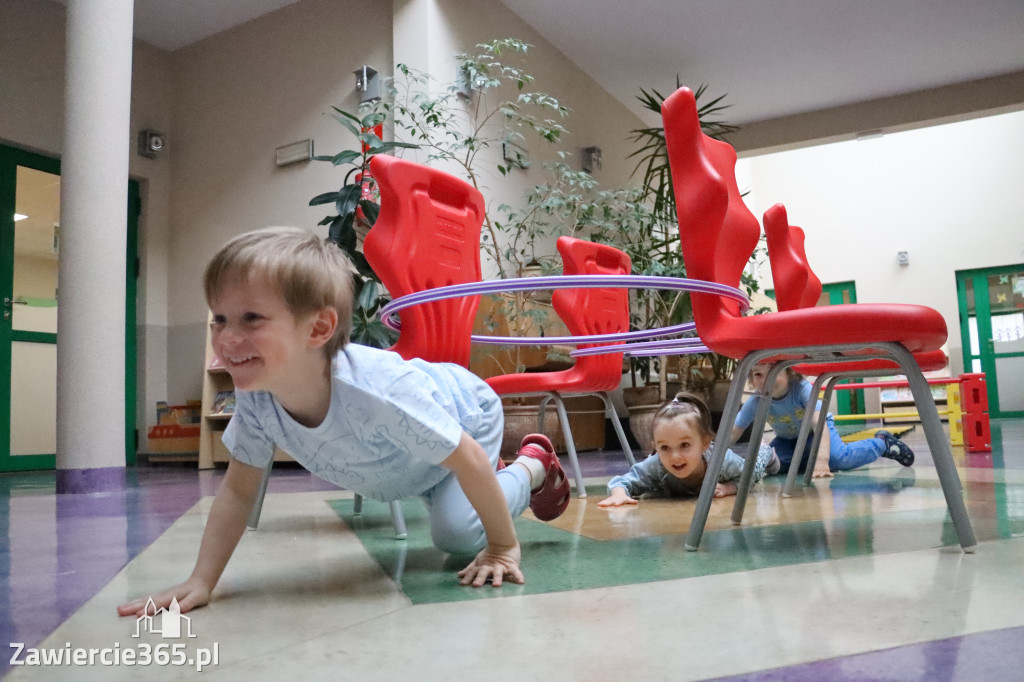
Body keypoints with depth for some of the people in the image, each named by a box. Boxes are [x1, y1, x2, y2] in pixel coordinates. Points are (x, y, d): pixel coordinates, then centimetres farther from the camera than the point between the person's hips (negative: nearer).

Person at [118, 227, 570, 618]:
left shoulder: (378, 392, -48)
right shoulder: (254, 399, -30)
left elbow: (468, 458, -37)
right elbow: (237, 491, -16)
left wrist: (502, 547, -26)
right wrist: (200, 582, -23)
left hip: (466, 413, -6)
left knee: (456, 533, -18)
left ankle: (533, 466, 6)